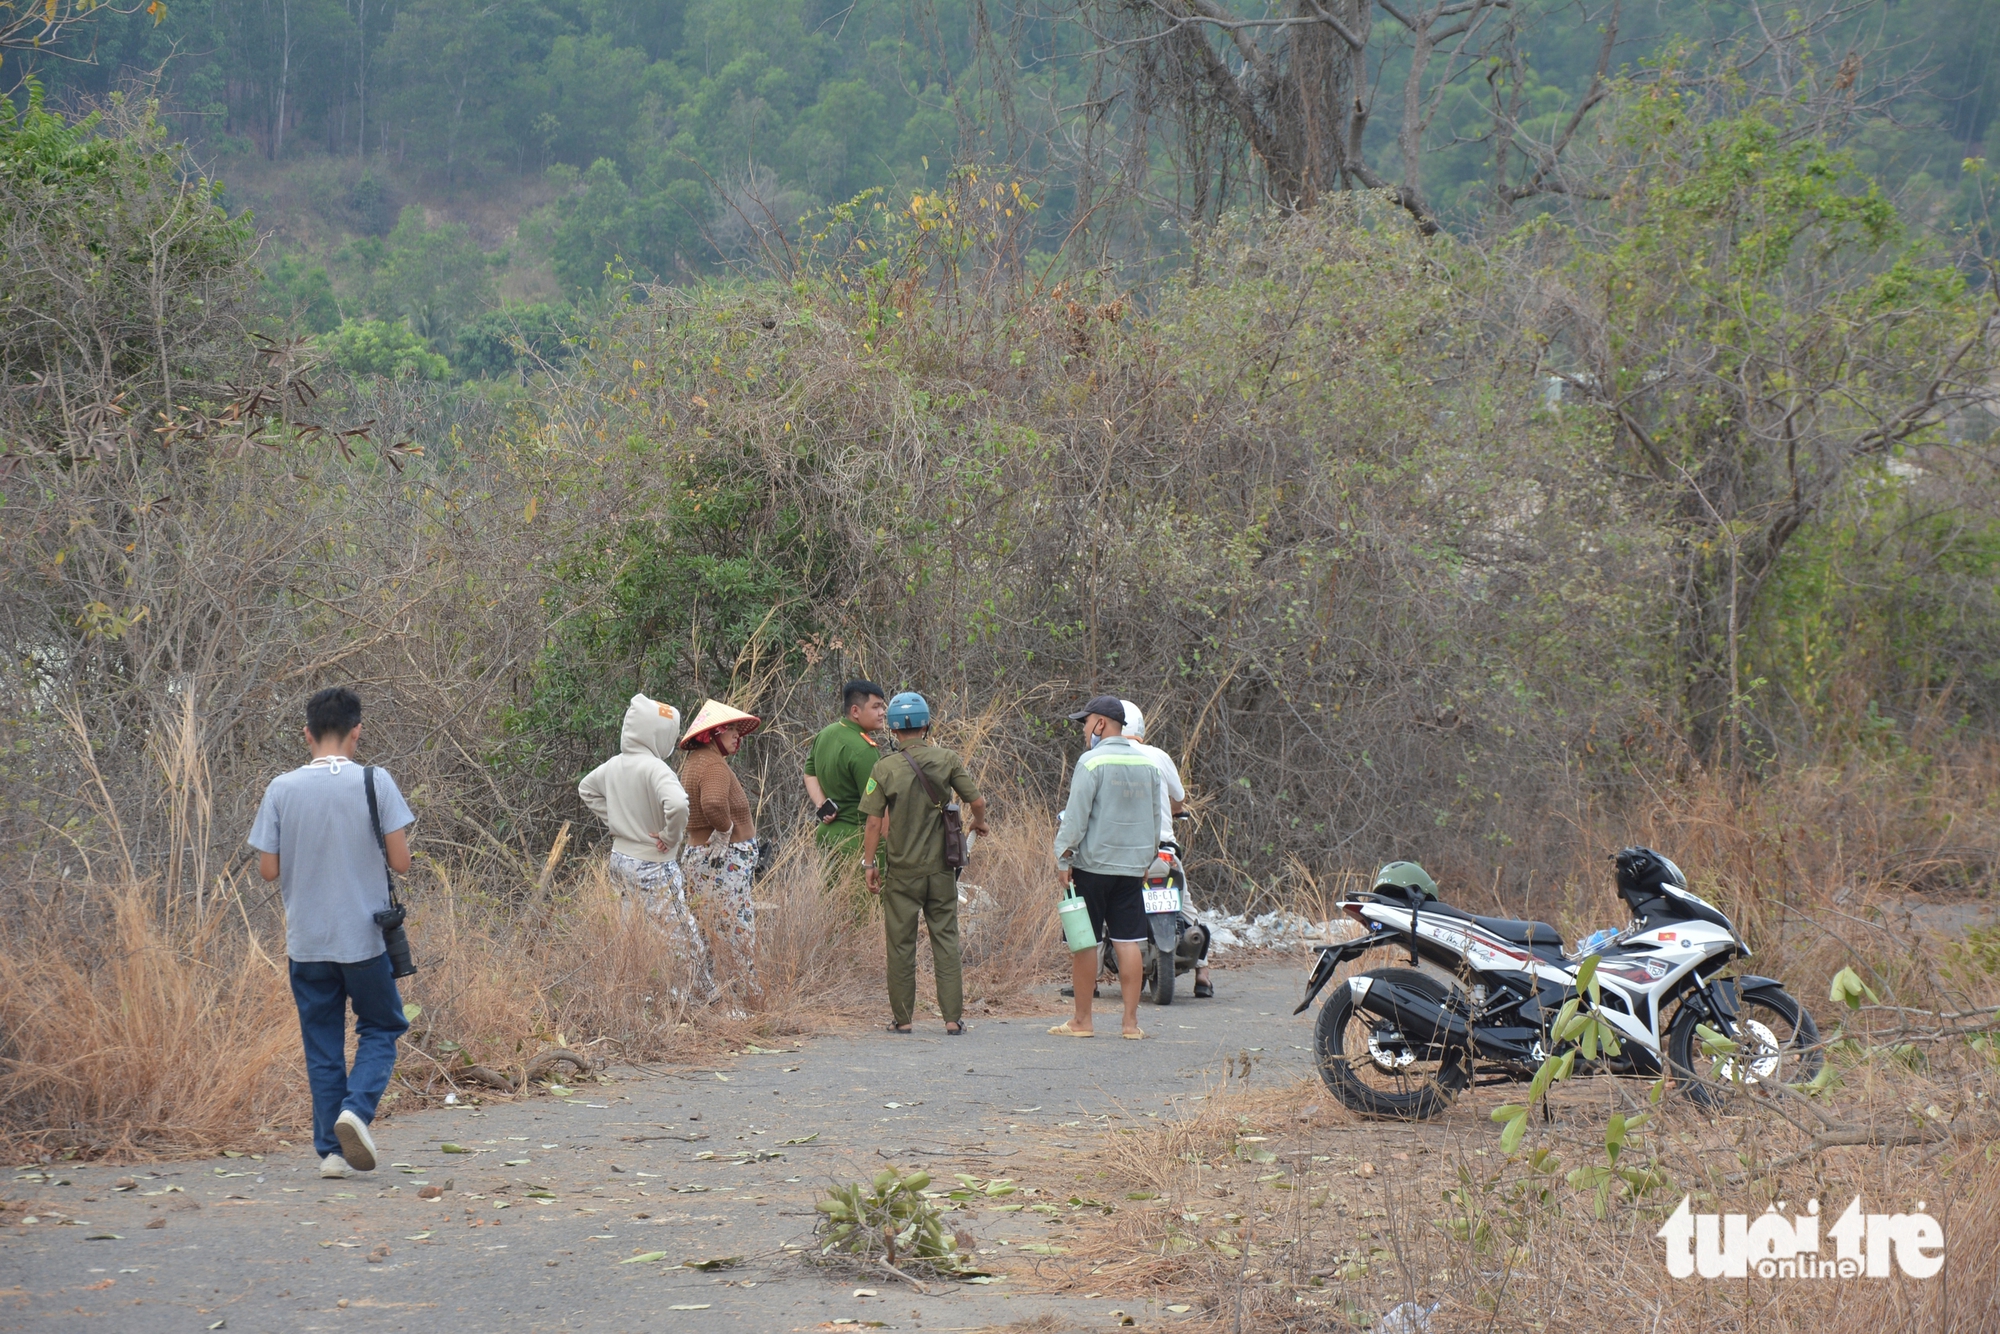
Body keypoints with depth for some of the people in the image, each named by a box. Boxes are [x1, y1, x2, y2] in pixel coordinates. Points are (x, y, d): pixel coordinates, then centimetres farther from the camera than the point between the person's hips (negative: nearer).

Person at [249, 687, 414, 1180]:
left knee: (322, 1045, 11)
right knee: (381, 1028, 15)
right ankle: (357, 1108, -8)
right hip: (365, 937, -2)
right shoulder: (375, 783, -9)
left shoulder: (282, 789, -4)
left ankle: (330, 1149, 8)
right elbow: (401, 860, -8)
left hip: (306, 941, 2)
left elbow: (267, 869, -2)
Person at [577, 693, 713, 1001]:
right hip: (654, 867, -8)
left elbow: (586, 789, 21)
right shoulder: (654, 768, -22)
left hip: (621, 859, 8)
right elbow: (677, 805, -39)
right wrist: (670, 836, -21)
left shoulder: (614, 765, 3)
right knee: (678, 933, -1)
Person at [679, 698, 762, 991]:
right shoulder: (714, 766, -19)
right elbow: (713, 802, -38)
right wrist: (725, 831, -21)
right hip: (722, 860, -10)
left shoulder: (693, 762, 13)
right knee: (734, 928, -7)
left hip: (697, 854, 10)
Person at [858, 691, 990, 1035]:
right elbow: (977, 802, -1)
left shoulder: (884, 768, -7)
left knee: (901, 942, 6)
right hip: (941, 866, 1)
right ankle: (953, 1017, 2)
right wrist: (978, 823, 22)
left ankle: (902, 1017, 10)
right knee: (945, 939, 6)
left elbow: (874, 822, -8)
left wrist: (870, 864, 2)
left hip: (901, 869, -1)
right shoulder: (946, 760, -4)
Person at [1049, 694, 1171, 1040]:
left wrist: (1063, 858, -7)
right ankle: (1131, 1022, 2)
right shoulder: (1147, 764, 9)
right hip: (1133, 867, 5)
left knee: (1084, 942, 2)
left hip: (1092, 865, -5)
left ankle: (1081, 1020, 5)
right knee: (1128, 941, 4)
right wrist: (1149, 858, 23)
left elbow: (1076, 815, -13)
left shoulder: (1092, 762, -10)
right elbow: (1158, 815, 15)